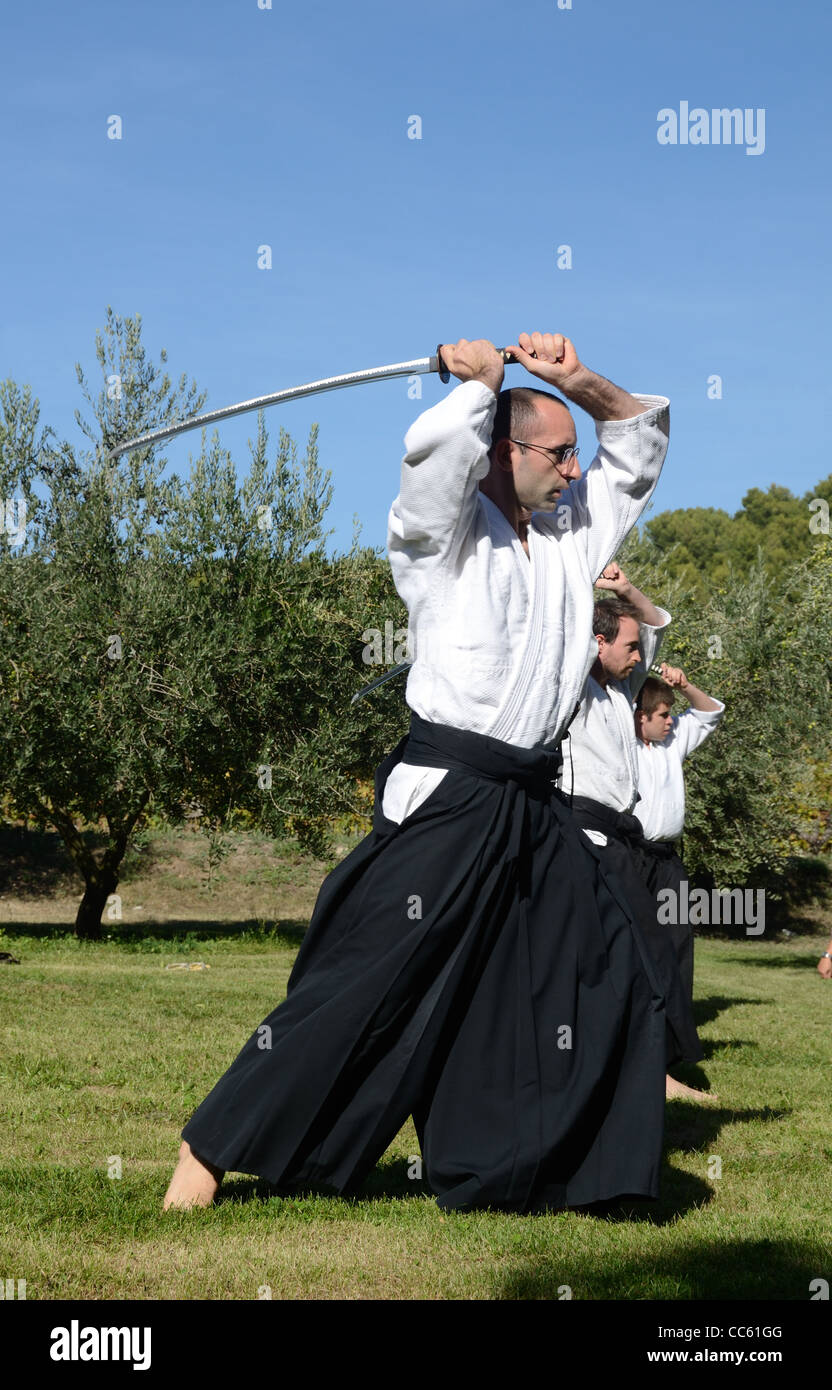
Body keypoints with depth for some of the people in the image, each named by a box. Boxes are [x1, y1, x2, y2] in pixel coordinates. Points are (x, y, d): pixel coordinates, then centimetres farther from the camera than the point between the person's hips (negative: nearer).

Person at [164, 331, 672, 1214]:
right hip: (445, 802, -7)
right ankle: (209, 1150, 3)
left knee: (607, 979, 8)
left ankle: (577, 1166, 21)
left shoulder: (570, 535, 15)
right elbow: (437, 446, -26)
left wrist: (578, 381, 3)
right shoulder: (443, 534, -5)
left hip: (533, 810, 8)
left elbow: (641, 438, 21)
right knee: (359, 985, -7)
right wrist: (485, 379, -6)